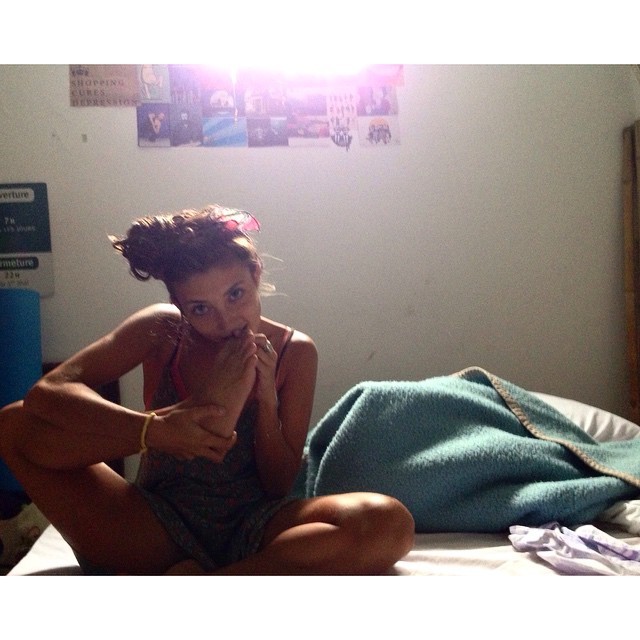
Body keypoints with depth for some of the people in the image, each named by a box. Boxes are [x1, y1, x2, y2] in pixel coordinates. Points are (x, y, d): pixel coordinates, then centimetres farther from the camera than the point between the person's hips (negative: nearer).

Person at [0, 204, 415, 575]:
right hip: (161, 528, 0)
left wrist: (266, 399, -20)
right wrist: (153, 429, -34)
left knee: (389, 522, -29)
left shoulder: (295, 352, -4)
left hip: (250, 531, 1)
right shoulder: (160, 330, -4)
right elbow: (48, 391, -19)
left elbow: (279, 486, -3)